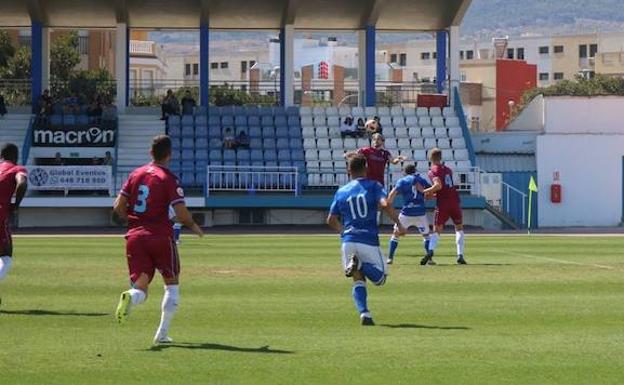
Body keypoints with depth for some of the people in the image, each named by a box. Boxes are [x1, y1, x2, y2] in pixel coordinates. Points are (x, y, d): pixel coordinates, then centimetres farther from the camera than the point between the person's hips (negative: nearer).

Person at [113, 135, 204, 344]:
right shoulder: (169, 179, -7)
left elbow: (118, 207, 7)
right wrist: (193, 226, 6)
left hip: (135, 236, 4)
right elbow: (181, 214, -14)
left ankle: (130, 297, -33)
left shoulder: (136, 174, 8)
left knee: (140, 286, 5)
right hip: (161, 236, -4)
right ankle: (162, 333, 6)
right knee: (172, 284, 14)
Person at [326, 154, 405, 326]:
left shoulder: (341, 192, 13)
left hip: (348, 240, 3)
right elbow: (385, 205, -15)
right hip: (369, 240, -3)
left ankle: (364, 313, -11)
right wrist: (399, 224, -9)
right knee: (379, 278, 8)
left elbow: (331, 220, 18)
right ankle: (361, 265, -22)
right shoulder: (373, 186, 3)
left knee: (358, 279, 11)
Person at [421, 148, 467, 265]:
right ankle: (460, 255, 4)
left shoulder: (433, 171, -4)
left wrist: (426, 191, -9)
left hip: (442, 204, -4)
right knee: (459, 228, 16)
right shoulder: (448, 170, 15)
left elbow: (438, 185, -20)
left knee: (437, 230, 1)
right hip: (454, 201, 4)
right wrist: (433, 193, 21)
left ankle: (430, 252, -22)